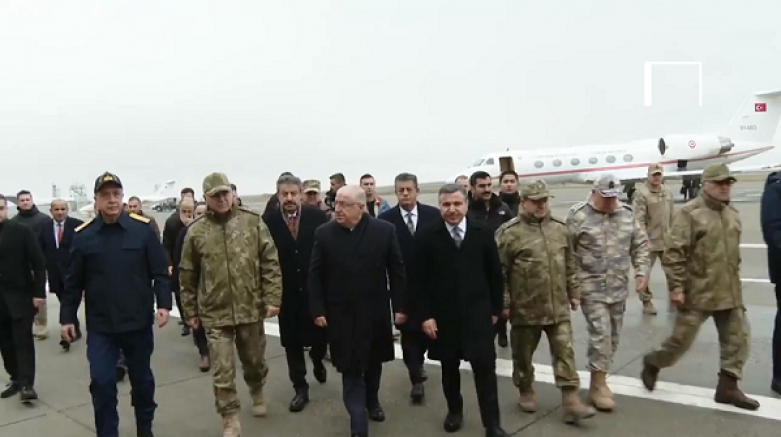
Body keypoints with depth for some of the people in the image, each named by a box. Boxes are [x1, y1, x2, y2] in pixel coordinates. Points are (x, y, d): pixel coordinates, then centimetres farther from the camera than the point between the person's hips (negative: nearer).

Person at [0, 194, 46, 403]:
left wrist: (39, 292, -11)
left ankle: (27, 384, 1)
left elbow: (38, 263, -6)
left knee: (23, 339, -2)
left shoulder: (22, 231, -4)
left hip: (21, 295, -3)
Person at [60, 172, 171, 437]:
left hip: (139, 323, 0)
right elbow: (73, 281, 4)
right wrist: (67, 317, 4)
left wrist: (164, 303, -14)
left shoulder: (143, 229, -6)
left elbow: (160, 272, -4)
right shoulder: (83, 235, -2)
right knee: (102, 383, 1)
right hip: (99, 326, 0)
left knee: (142, 379, 16)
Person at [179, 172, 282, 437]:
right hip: (215, 314, 0)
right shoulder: (196, 231, -3)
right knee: (223, 372, 2)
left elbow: (271, 263, -3)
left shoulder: (253, 222, -4)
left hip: (251, 308, 1)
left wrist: (272, 299, -7)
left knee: (254, 361, 19)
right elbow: (187, 275, 5)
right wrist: (190, 311, 7)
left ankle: (257, 393, 49)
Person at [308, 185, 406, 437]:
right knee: (350, 370, 1)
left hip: (375, 311, 1)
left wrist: (400, 306, -4)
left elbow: (397, 271, -3)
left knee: (373, 362, 20)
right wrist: (318, 310, -7)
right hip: (341, 314, -1)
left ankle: (372, 401, 45)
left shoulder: (385, 231, -8)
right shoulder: (324, 233, -6)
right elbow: (315, 275, -3)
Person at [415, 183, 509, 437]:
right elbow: (420, 280, -5)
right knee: (449, 367, 14)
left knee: (485, 367, 1)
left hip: (478, 312, 0)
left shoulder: (483, 232, -2)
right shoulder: (427, 237, -6)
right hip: (443, 315, 0)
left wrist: (495, 309, 4)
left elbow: (495, 273, 4)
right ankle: (454, 411, 36)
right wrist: (425, 315, -8)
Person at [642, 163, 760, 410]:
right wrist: (676, 287, -19)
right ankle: (653, 363, 27)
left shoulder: (732, 213, 11)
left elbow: (733, 252, 22)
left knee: (737, 338, 7)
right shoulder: (690, 213, -13)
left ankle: (728, 387, 20)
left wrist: (735, 281, 21)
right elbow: (673, 253, -17)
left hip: (729, 293, 7)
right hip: (697, 293, -7)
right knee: (682, 339, 2)